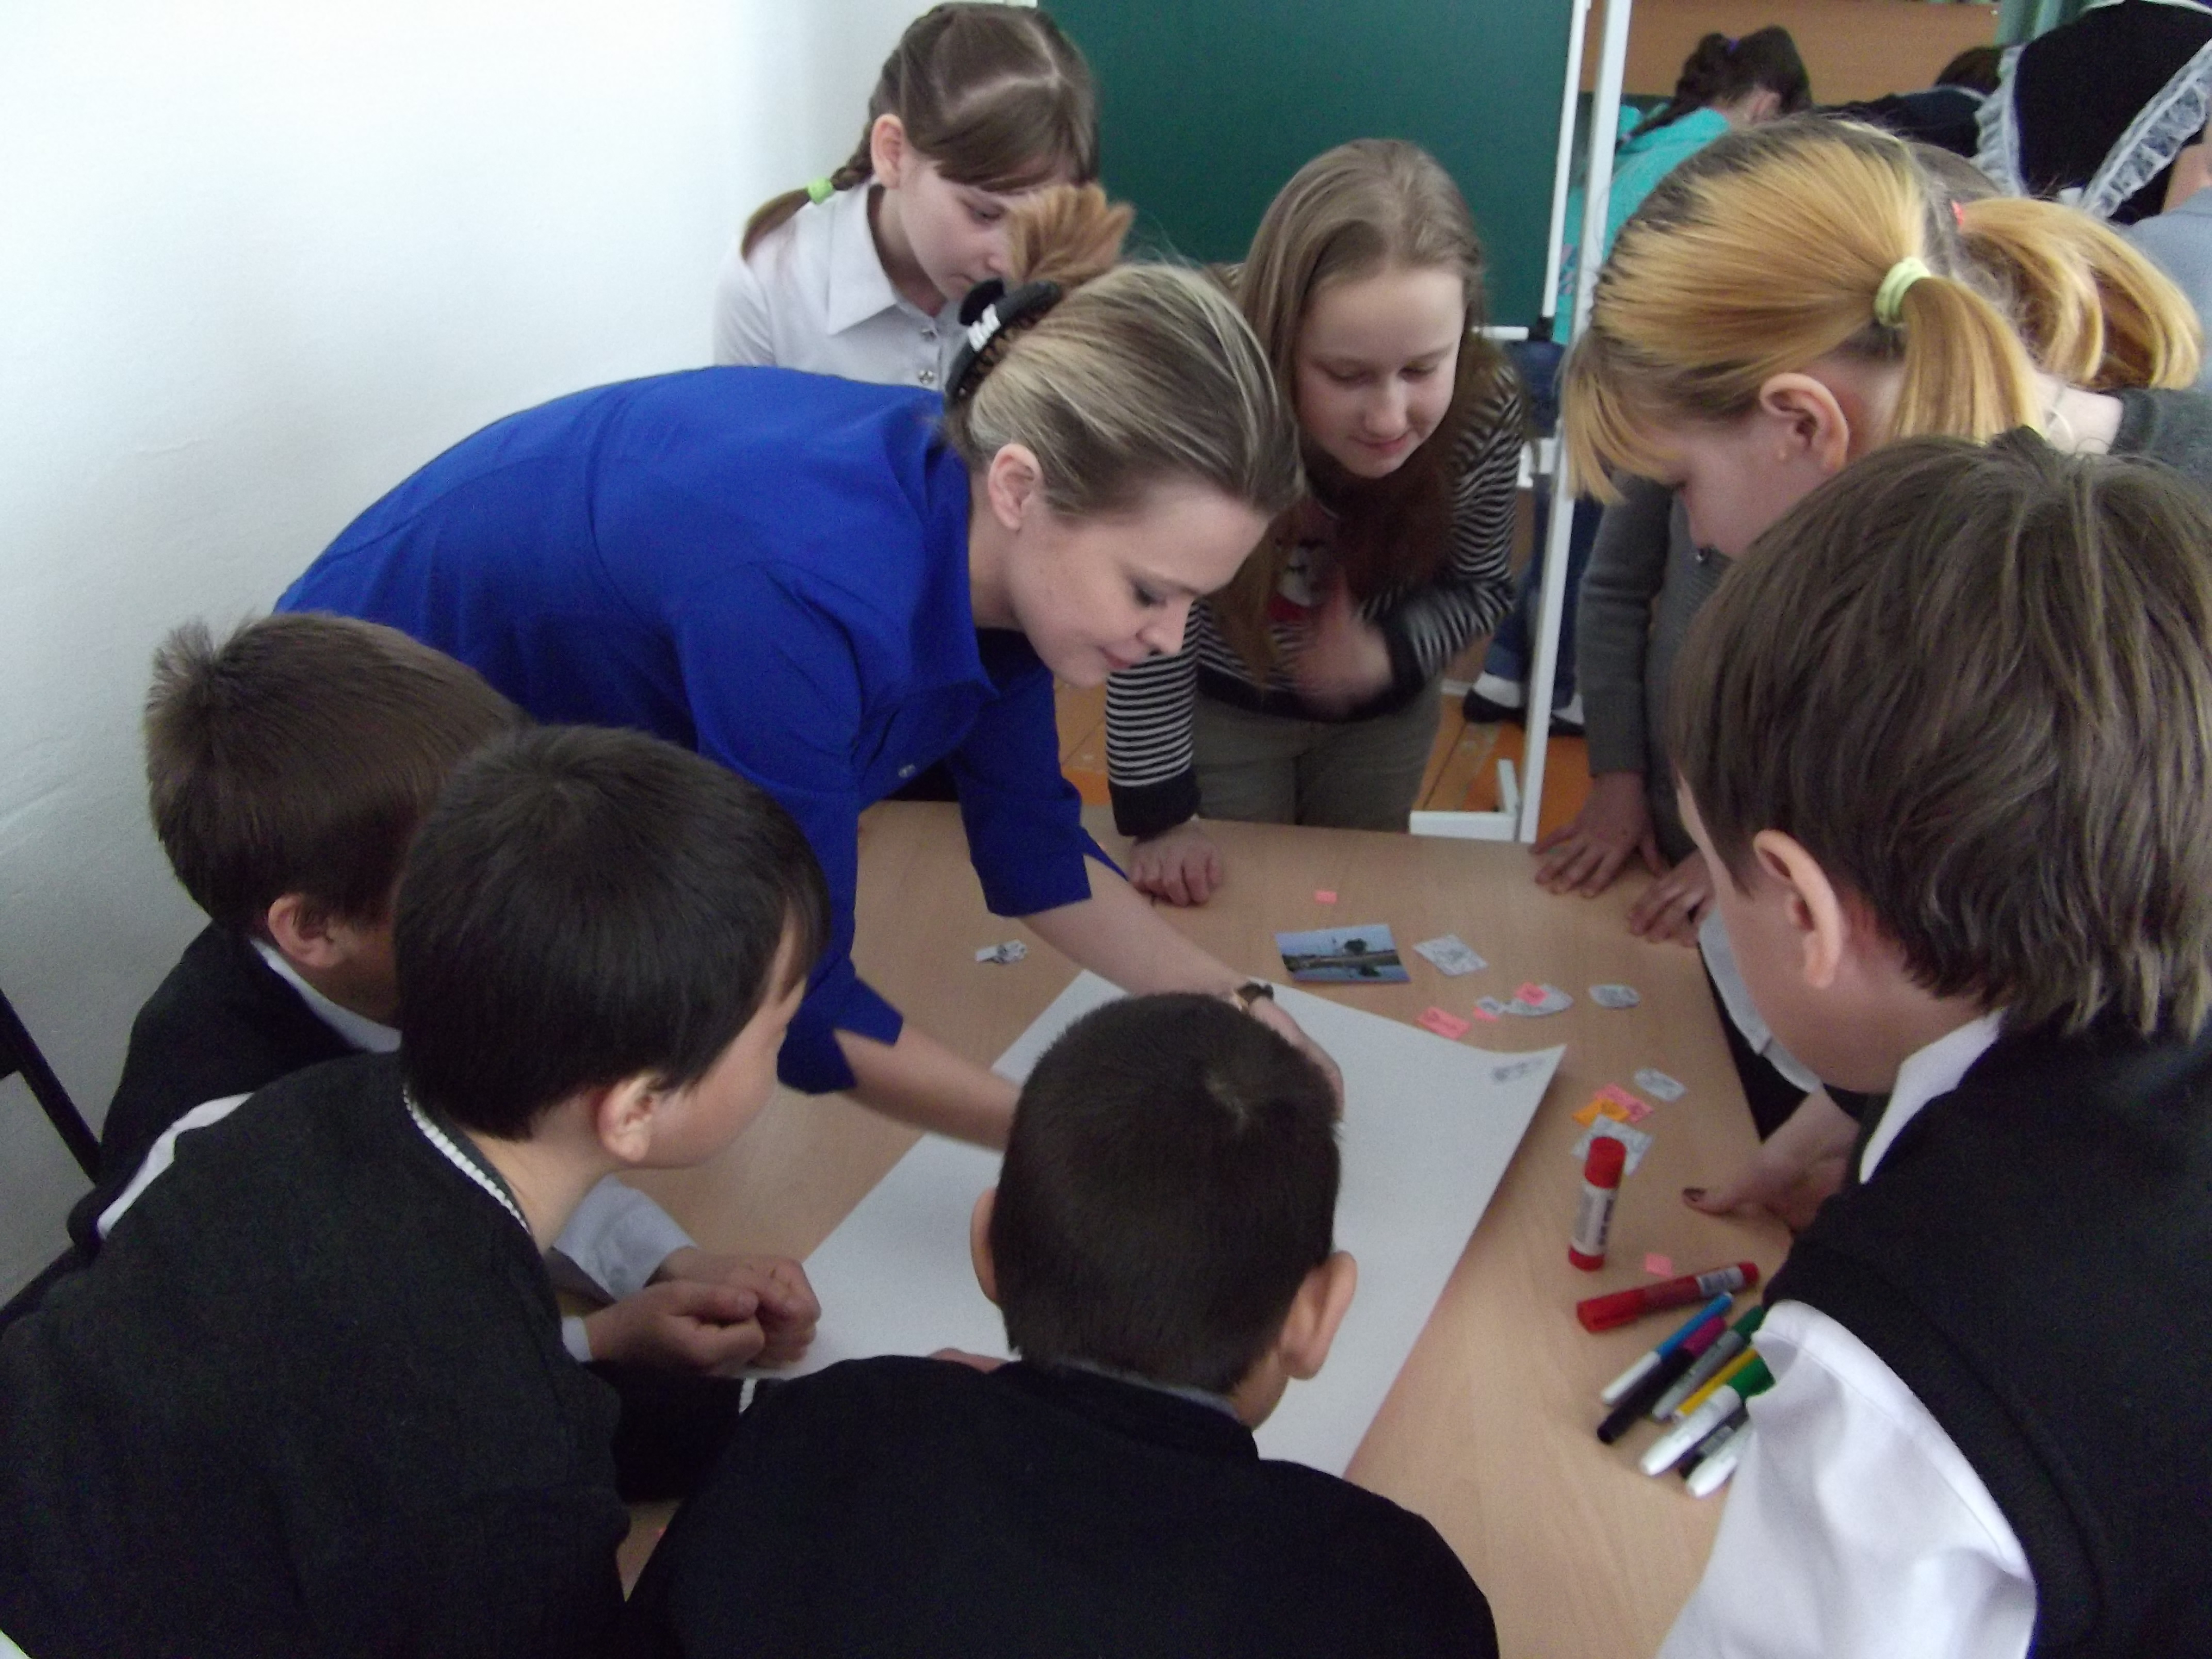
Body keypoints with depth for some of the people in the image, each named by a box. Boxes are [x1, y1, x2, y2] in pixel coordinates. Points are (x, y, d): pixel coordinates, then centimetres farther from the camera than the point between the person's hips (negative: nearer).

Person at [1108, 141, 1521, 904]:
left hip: (1383, 714, 3)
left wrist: (1390, 653, -28)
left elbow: (1477, 585, -9)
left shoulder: (1487, 409, -26)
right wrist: (1159, 812, -23)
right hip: (1218, 705, -2)